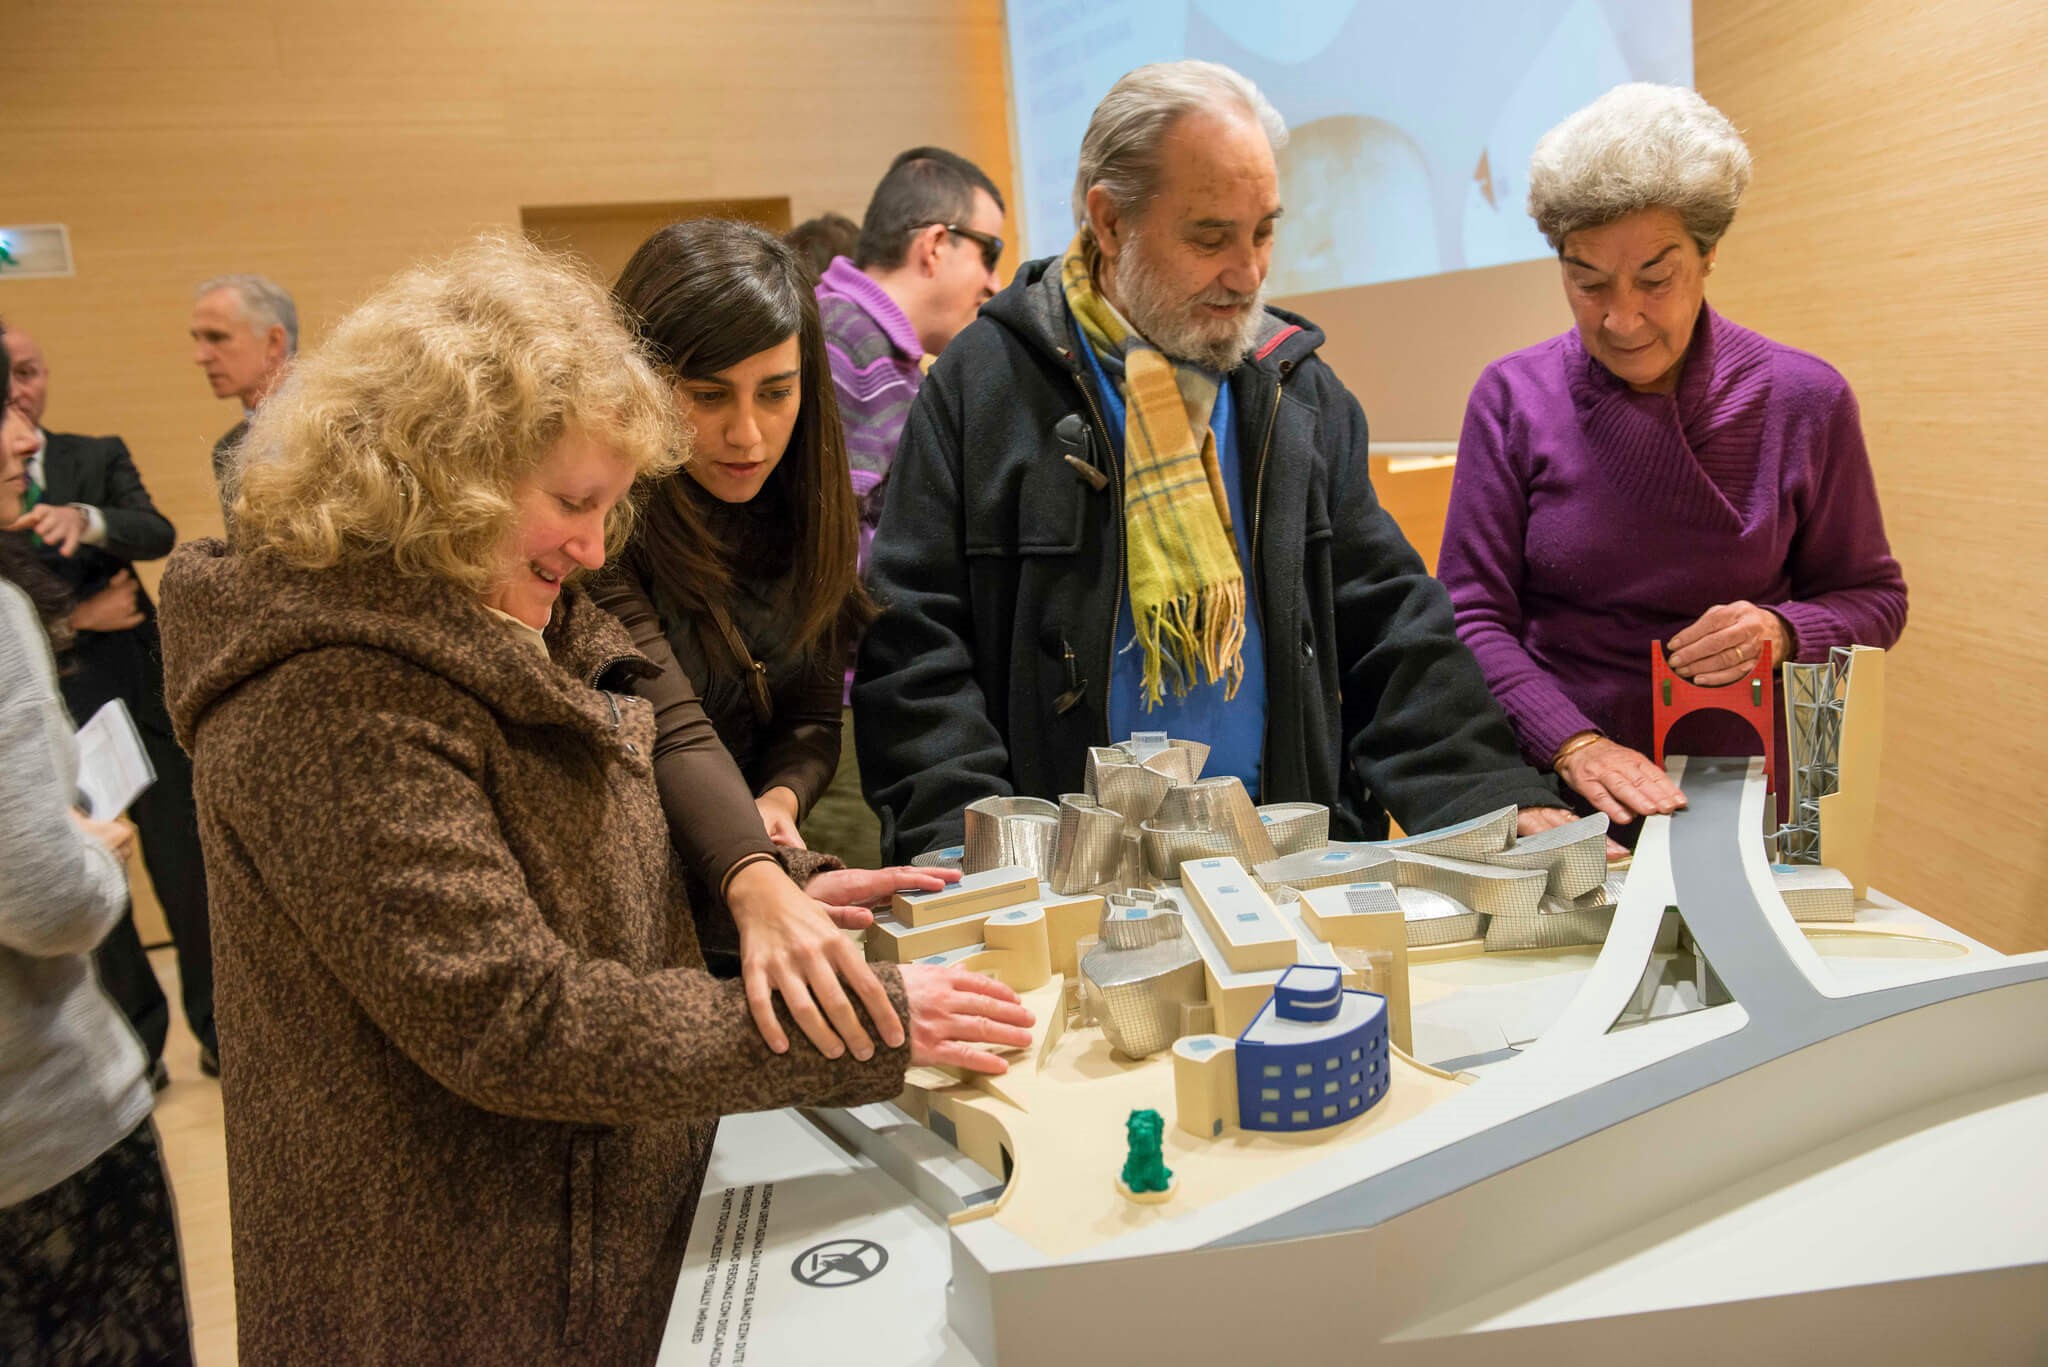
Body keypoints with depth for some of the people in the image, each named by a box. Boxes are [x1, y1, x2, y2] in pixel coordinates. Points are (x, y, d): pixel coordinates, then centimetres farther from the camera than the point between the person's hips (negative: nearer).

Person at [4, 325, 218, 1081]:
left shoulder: (99, 455, 4)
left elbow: (159, 535, -14)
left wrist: (86, 519, -33)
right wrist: (69, 619, -15)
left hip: (138, 694, 0)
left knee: (182, 867, 6)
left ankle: (217, 1029, 21)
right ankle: (136, 1040, 24)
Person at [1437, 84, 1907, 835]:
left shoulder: (1804, 399, 1)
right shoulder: (1512, 397, 0)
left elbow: (1873, 596, 10)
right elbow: (1473, 616, -2)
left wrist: (1783, 631, -11)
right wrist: (1572, 744, -16)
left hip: (1745, 791, 1)